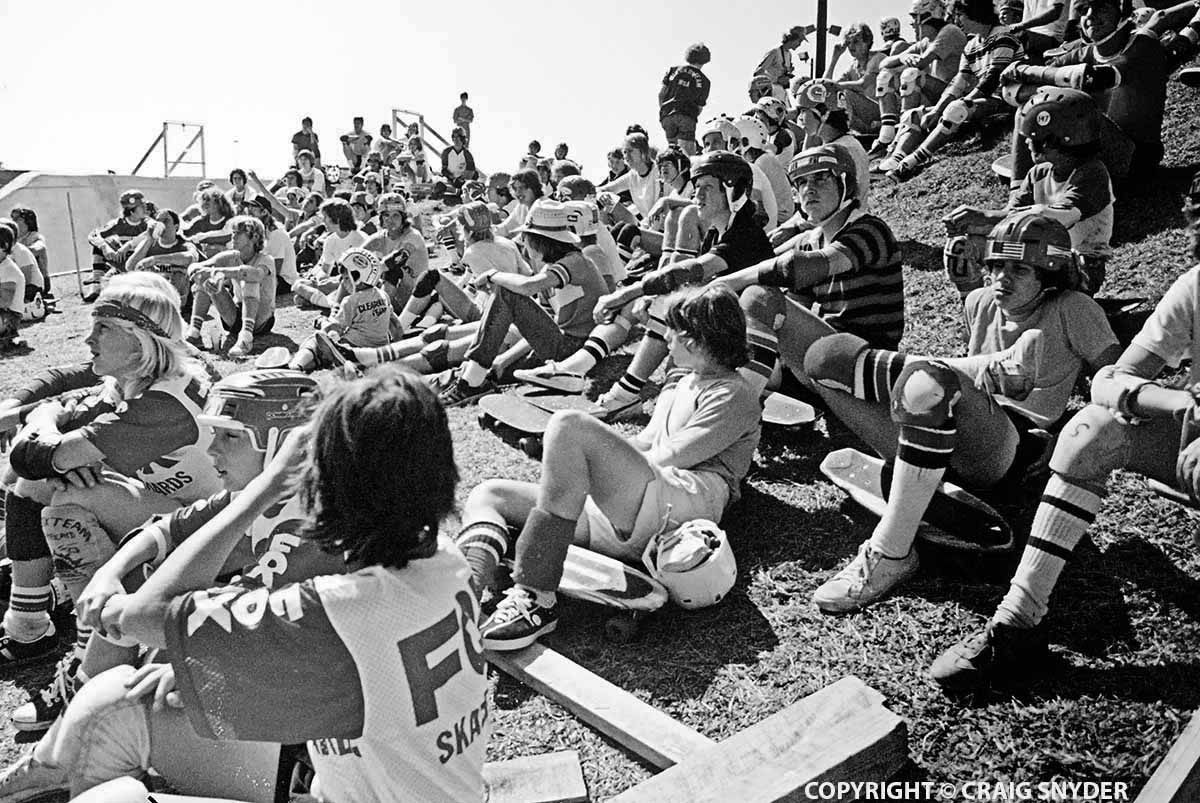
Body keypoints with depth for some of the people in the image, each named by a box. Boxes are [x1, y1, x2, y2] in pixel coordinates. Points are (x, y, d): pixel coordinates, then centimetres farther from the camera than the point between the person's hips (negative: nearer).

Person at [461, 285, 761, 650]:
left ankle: (536, 599, -34)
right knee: (487, 494, 2)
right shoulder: (679, 381, 34)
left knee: (569, 425, -30)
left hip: (673, 507, -9)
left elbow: (667, 458, -5)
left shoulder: (733, 396, 6)